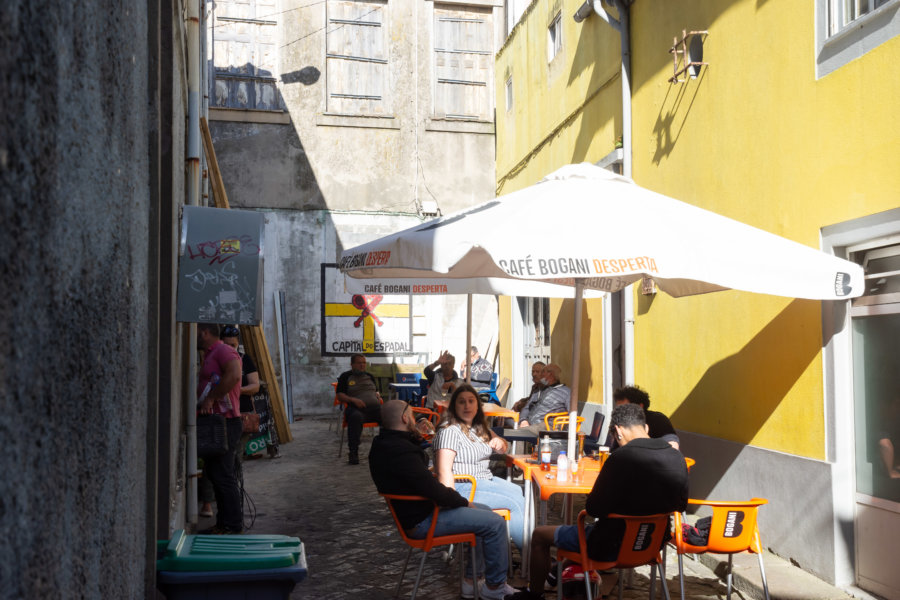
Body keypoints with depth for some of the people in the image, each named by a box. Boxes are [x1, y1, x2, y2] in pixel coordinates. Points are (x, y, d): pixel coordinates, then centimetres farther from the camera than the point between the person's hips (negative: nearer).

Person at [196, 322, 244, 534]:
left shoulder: (224, 351, -12)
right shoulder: (210, 354, 21)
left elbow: (234, 375, -30)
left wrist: (211, 398, -26)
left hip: (225, 421, -11)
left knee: (223, 475, -8)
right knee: (213, 472, 14)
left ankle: (233, 525, -1)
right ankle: (223, 523, 22)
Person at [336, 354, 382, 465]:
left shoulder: (369, 376, 27)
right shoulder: (345, 376, 13)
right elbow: (340, 396, 5)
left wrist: (378, 396, 10)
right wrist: (353, 400, -12)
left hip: (375, 406, 4)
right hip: (357, 408, -3)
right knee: (356, 417, -42)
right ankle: (353, 453, -37)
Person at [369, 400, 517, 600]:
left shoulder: (382, 445, 5)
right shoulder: (402, 452, -28)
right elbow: (435, 492, -28)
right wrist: (464, 502, -10)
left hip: (411, 512, 11)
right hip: (422, 521, -11)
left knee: (485, 512, 20)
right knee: (496, 523, -9)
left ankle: (471, 580, 25)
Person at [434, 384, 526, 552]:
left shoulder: (480, 427, 14)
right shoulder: (450, 431, -13)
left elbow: (504, 448, 27)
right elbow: (443, 471, -21)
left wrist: (500, 443, 1)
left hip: (485, 480, 9)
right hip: (463, 487, -9)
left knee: (520, 493, -11)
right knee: (516, 503, -15)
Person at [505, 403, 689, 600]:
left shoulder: (621, 458, -25)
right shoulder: (677, 457, -6)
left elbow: (593, 509, -20)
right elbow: (681, 506, 8)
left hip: (614, 546, -7)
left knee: (539, 535, 12)